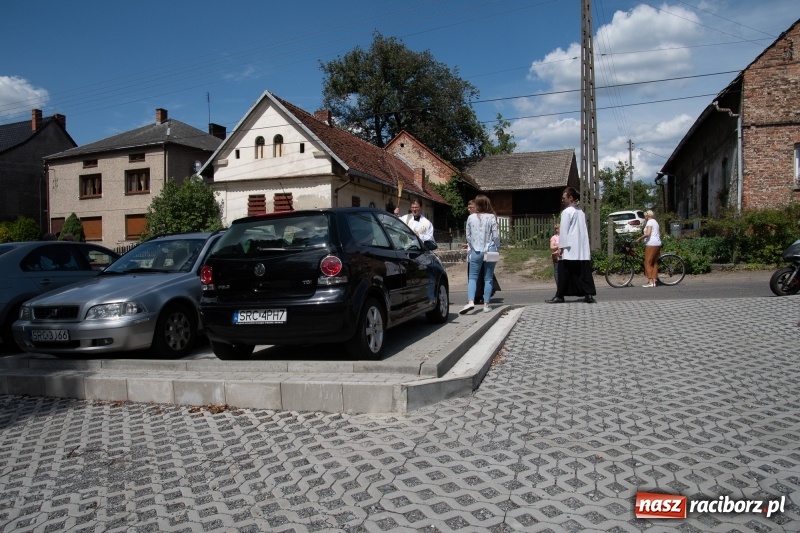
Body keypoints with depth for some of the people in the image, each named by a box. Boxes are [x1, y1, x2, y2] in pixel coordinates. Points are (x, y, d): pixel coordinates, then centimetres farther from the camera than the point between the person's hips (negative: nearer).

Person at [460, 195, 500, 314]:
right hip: (489, 250, 0)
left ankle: (470, 302, -15)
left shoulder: (471, 218, 0)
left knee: (473, 277, 3)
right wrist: (497, 249, 8)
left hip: (476, 251, 1)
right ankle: (486, 304, 8)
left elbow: (468, 236, 5)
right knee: (488, 278, 7)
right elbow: (496, 236, -5)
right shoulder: (491, 217, -6)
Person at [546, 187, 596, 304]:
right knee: (584, 272, 3)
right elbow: (583, 230, 17)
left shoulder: (566, 212, -8)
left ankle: (560, 296, 6)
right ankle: (589, 295, -3)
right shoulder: (581, 212, 15)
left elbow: (563, 231, -11)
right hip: (582, 249, 7)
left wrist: (561, 247, -10)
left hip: (569, 249, -7)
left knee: (564, 273, 1)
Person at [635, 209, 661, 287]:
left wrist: (639, 239, -13)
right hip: (658, 244, 10)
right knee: (655, 263, 8)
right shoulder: (656, 222, 22)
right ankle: (654, 281, 6)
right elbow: (659, 234, 23)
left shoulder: (650, 222, -7)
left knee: (648, 263, -8)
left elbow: (647, 234, -20)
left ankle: (650, 282, -13)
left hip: (651, 244, -10)